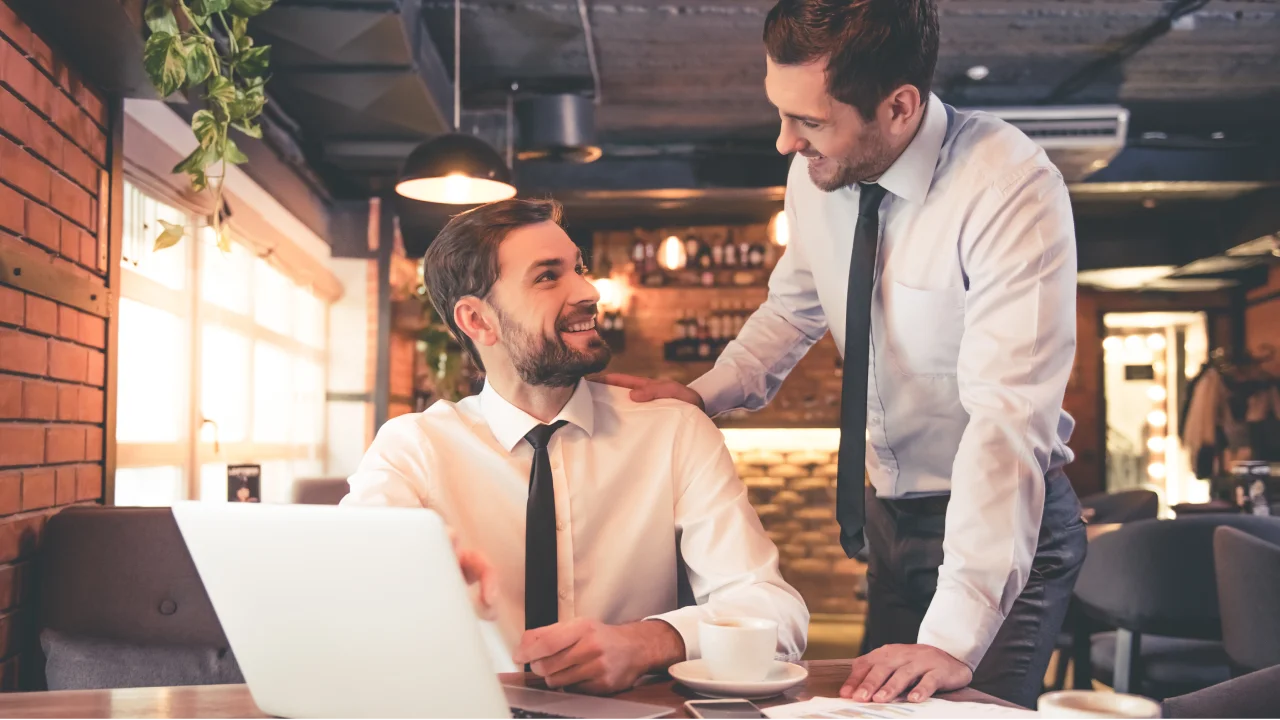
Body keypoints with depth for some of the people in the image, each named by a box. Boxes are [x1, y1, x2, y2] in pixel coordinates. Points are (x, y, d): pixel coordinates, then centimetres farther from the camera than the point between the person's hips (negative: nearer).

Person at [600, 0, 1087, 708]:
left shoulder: (1012, 191, -26)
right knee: (877, 702, 15)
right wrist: (703, 392, -7)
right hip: (887, 514, 6)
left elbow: (1007, 419, -33)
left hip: (1001, 524, -6)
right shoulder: (816, 175, -7)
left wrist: (954, 637, -37)